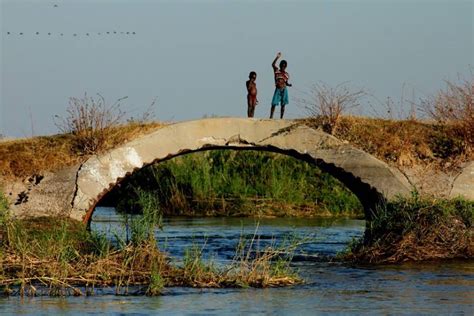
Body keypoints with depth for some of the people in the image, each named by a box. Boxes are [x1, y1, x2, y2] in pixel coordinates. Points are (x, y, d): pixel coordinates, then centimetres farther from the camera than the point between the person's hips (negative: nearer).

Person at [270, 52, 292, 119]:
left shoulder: (286, 74, 11)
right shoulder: (277, 71, 4)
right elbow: (273, 64, -12)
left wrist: (289, 84, -5)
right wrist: (277, 57, -21)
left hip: (284, 90, 2)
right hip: (278, 89, -2)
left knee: (283, 104, 3)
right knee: (274, 104, -8)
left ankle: (281, 118, 7)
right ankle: (271, 117, -8)